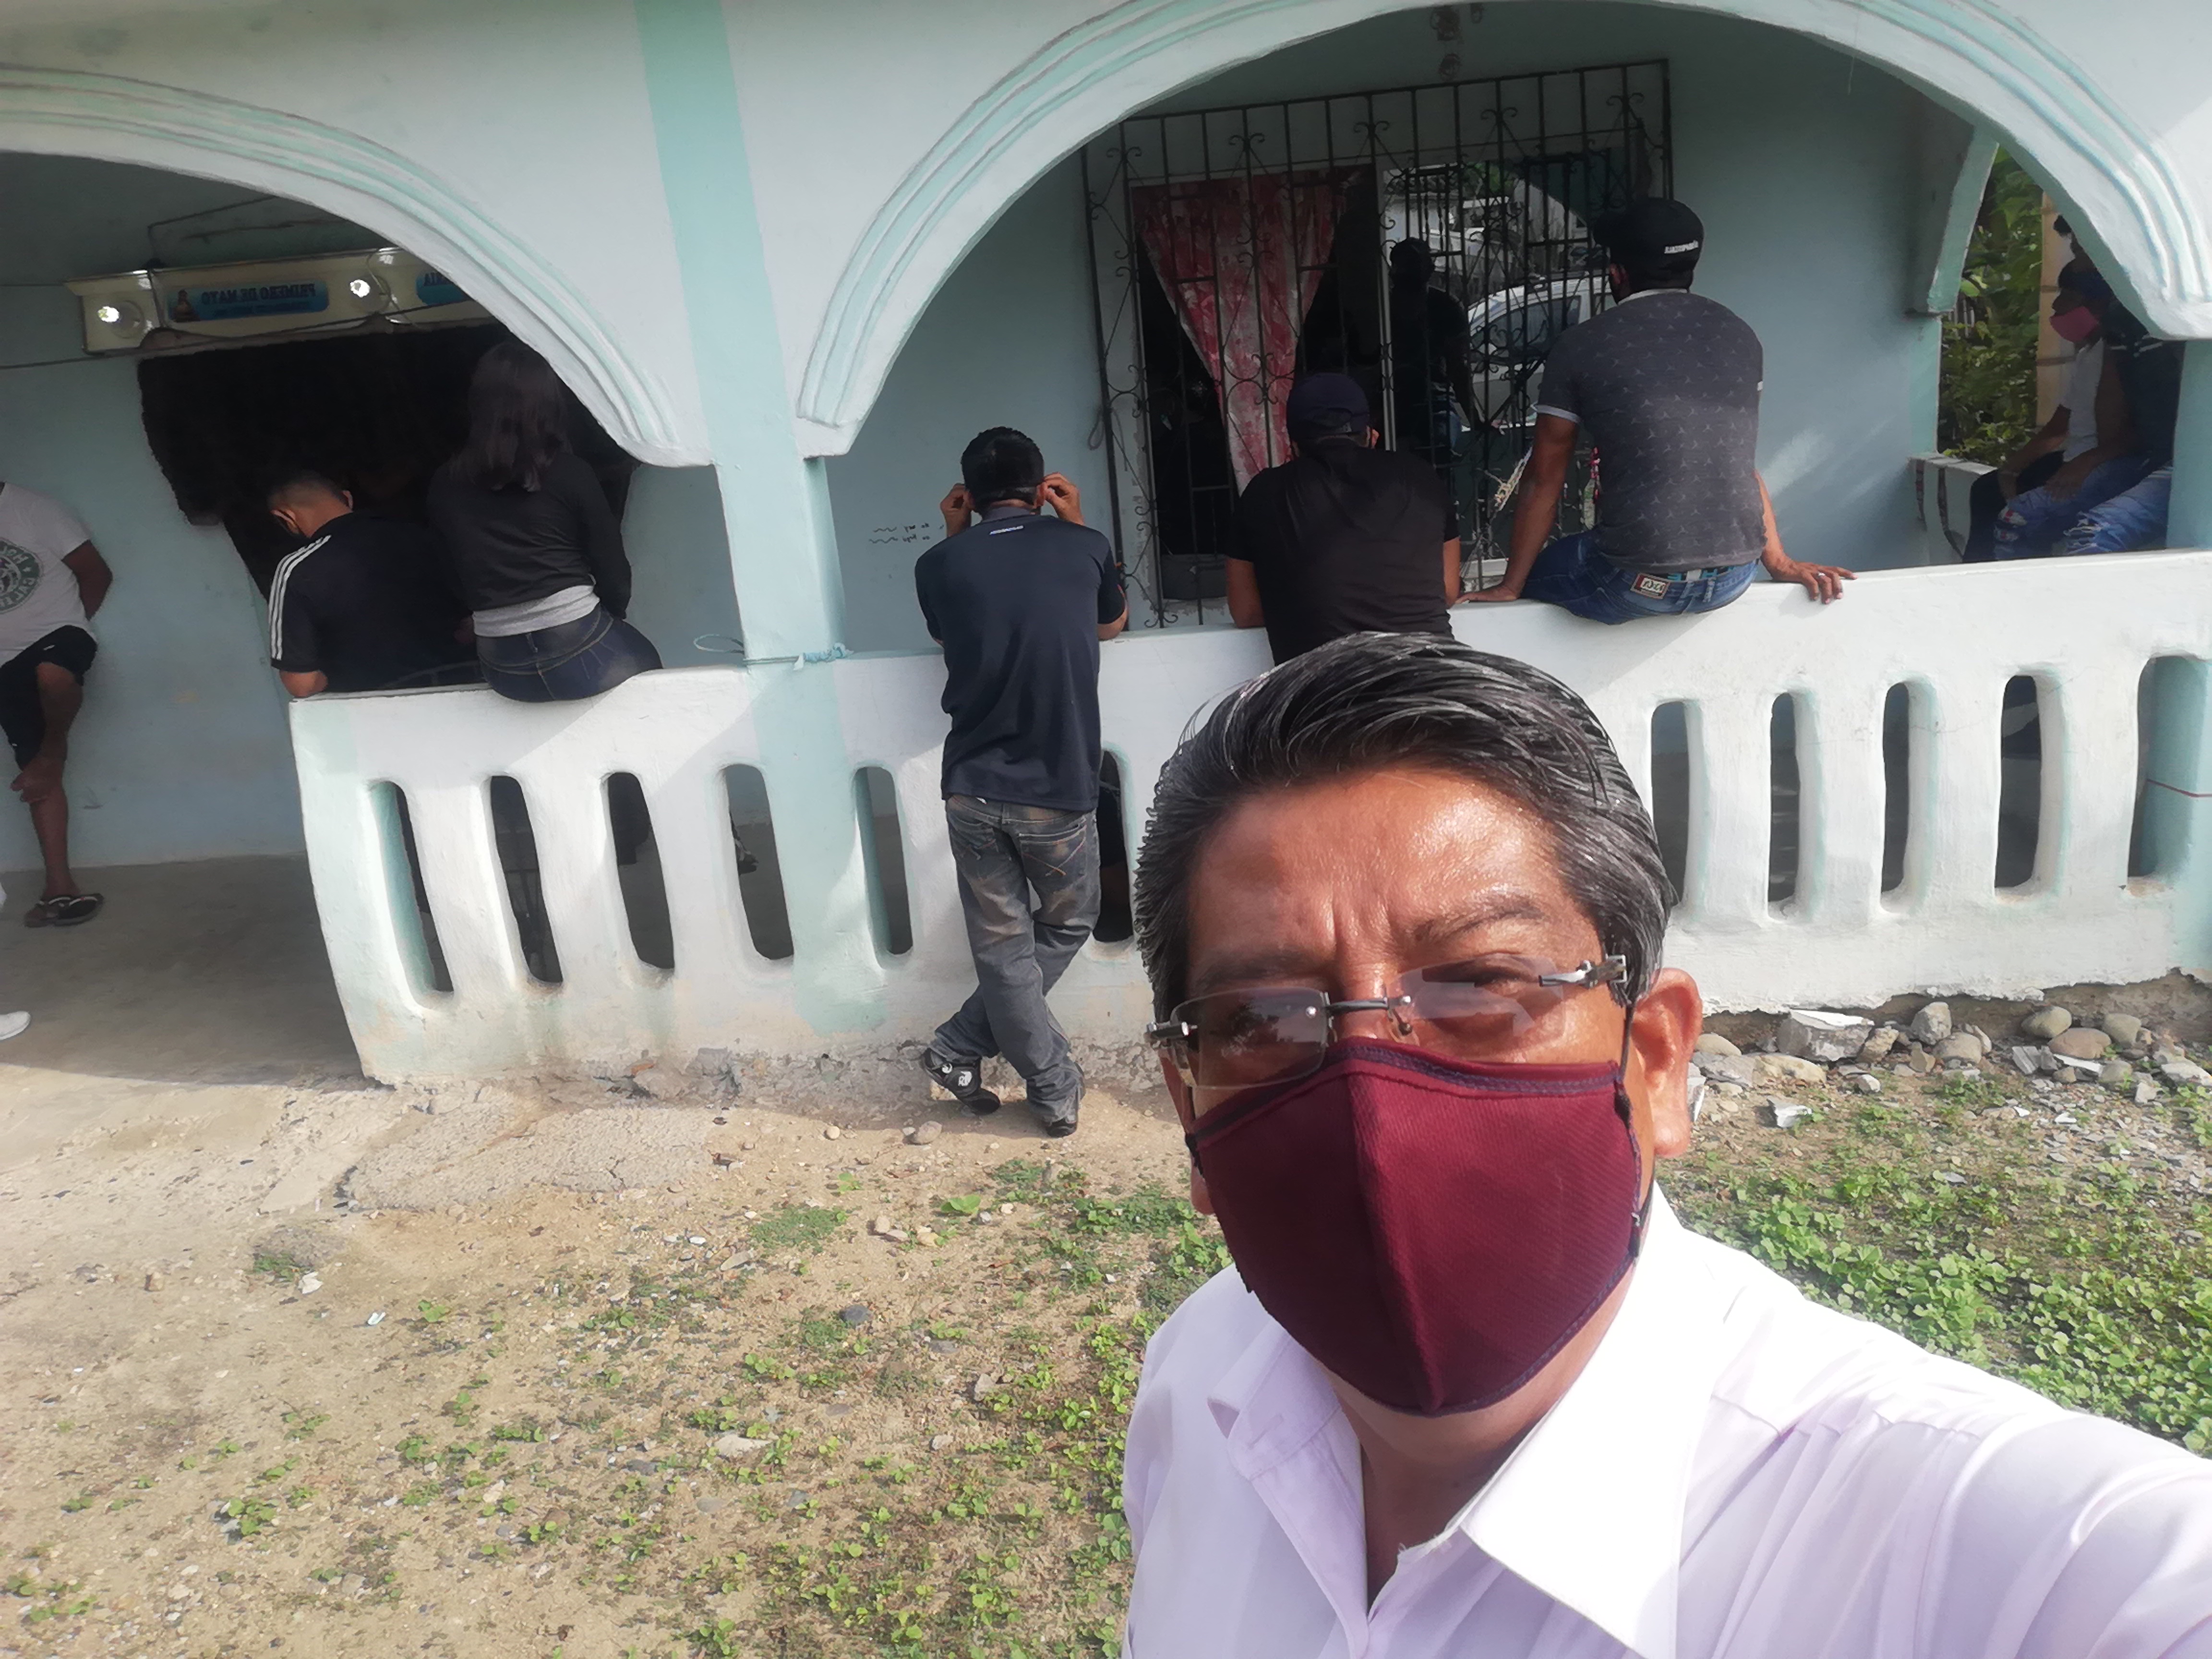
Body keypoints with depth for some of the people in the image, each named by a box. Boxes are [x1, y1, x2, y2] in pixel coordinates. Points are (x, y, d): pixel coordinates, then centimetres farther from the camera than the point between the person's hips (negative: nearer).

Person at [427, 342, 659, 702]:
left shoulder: (444, 486, 5)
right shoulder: (569, 474, -4)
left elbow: (446, 577, 12)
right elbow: (613, 572, 0)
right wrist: (608, 619, 19)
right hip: (580, 653, -4)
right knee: (647, 663, 27)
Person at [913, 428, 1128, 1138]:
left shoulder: (941, 564, 0)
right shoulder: (1082, 546, -1)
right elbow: (1113, 622, 21)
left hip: (972, 791, 1)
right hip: (1059, 791, -1)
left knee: (1003, 947, 12)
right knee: (1066, 927, 20)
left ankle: (1056, 1092, 18)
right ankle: (962, 1047, 20)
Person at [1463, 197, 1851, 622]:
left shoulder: (1581, 347, -3)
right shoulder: (1739, 335, 10)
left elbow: (1544, 481, 1)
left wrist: (1510, 587, 9)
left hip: (1638, 585, -5)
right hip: (1735, 578, 5)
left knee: (1536, 572, 23)